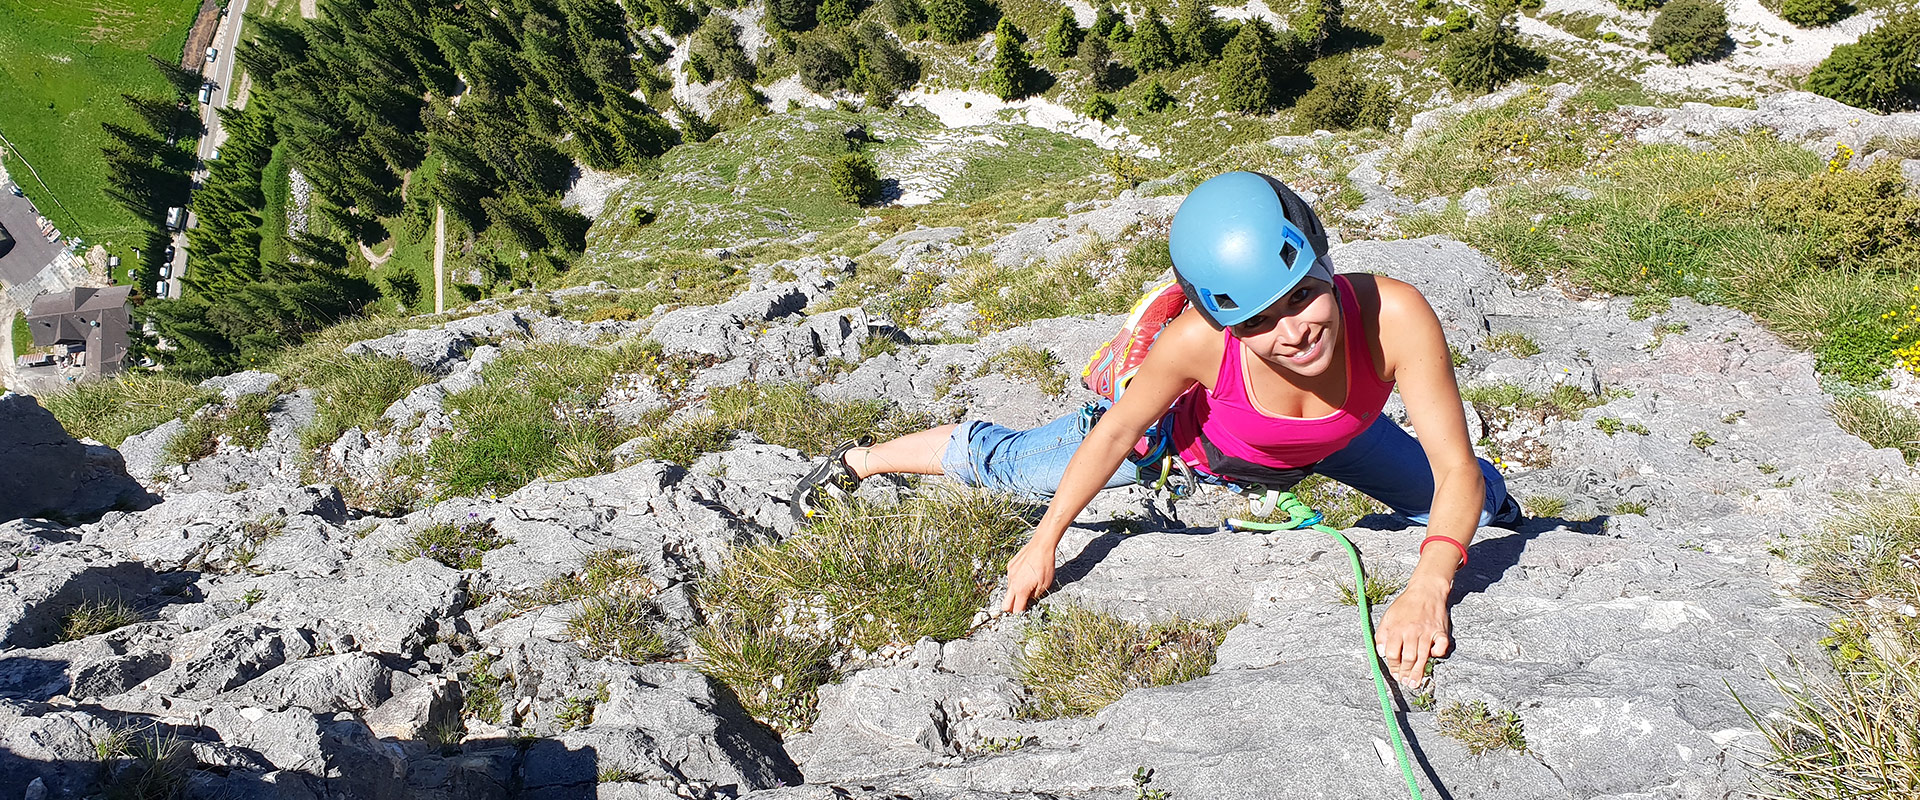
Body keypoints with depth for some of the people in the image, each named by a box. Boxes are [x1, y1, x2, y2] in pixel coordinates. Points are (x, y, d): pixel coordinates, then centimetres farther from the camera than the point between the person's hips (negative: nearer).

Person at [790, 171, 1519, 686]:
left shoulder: (1393, 315, -42)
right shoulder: (1198, 339, -43)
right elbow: (1114, 433, -25)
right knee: (1006, 462, 8)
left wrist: (1429, 583, -52)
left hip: (1329, 446, 2)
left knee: (1478, 496, 15)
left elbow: (1454, 467, -34)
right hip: (1194, 434, -2)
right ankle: (859, 460, 34)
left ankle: (1502, 519, 58)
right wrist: (1045, 543, -16)